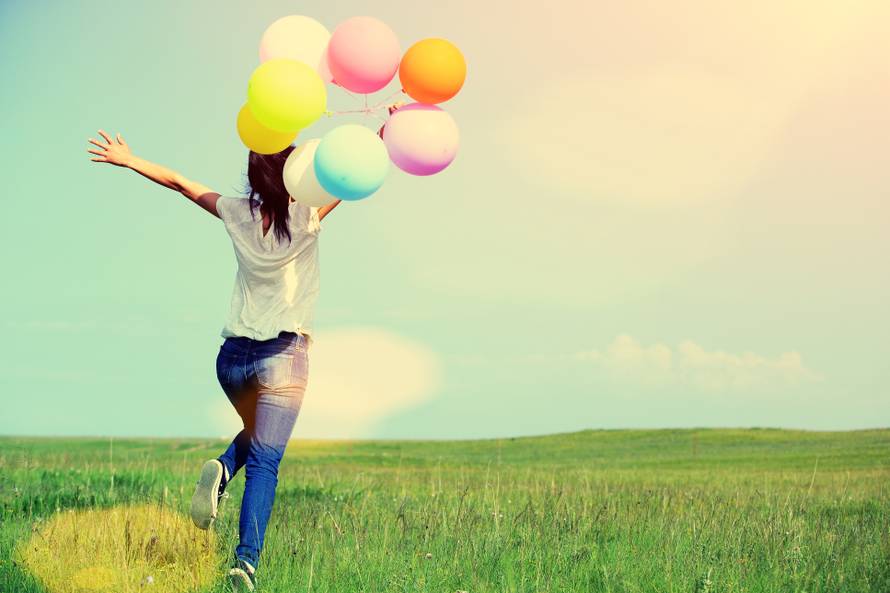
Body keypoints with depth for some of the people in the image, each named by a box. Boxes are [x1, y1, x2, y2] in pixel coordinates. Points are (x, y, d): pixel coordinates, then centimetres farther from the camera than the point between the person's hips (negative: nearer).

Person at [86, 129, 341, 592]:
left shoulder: (238, 215, 3)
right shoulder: (305, 218, -8)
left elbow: (180, 182, 13)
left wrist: (128, 160, 24)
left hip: (232, 356, 5)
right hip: (282, 356, -4)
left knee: (257, 434, 28)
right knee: (264, 460, -7)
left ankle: (221, 470, -3)